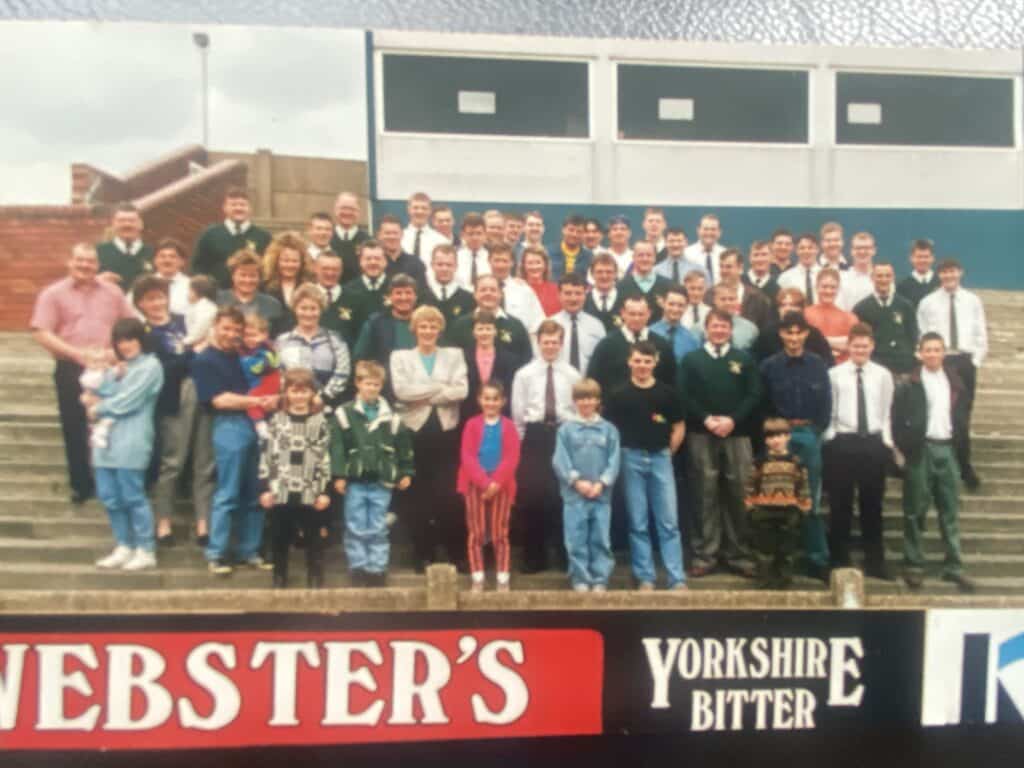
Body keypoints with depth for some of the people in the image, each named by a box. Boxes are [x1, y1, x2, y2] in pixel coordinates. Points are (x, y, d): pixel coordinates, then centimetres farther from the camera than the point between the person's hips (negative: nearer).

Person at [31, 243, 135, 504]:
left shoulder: (112, 291, 9)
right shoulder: (53, 293, 1)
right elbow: (41, 333, -7)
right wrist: (76, 353, -17)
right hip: (71, 370, -1)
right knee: (75, 429, 5)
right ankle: (81, 485, 18)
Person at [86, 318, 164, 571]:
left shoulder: (150, 366, -3)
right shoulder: (116, 369, 21)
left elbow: (127, 402, -9)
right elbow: (94, 394, 10)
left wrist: (99, 408, 3)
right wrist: (113, 378, -5)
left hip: (131, 442, -8)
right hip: (106, 439, 8)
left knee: (133, 497, -4)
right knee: (110, 497, 10)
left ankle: (146, 551, 4)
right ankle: (124, 547, 21)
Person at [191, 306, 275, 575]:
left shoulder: (240, 356, 18)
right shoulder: (204, 361, -2)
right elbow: (220, 400, -11)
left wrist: (269, 399, 0)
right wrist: (256, 401, -14)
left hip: (254, 424, 7)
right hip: (230, 427, -7)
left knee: (253, 494, 9)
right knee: (227, 495, -4)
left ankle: (249, 551, 17)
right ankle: (215, 555, 5)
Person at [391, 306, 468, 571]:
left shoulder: (454, 355, 10)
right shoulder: (400, 356, 8)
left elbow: (461, 390, -6)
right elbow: (401, 391, -9)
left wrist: (424, 395, -9)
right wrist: (441, 386, -9)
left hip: (446, 430, 0)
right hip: (415, 430, 0)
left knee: (448, 494, -3)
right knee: (417, 496, 4)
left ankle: (455, 554, 11)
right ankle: (423, 555, 15)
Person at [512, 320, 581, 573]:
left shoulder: (572, 374, 3)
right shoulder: (524, 374, 2)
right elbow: (517, 414, 3)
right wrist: (521, 442, 1)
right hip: (534, 436, 0)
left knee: (564, 496, 5)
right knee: (532, 497, 2)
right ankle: (534, 557, 15)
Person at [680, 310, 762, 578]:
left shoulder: (744, 360, 12)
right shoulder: (691, 359, 9)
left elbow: (754, 395, 2)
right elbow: (684, 397, 0)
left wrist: (733, 419, -12)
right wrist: (706, 419, -14)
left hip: (737, 434, 1)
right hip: (701, 435, -1)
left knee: (736, 495, 4)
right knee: (706, 495, 0)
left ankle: (737, 555, 13)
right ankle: (705, 555, 6)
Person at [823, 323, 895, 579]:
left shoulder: (883, 375, 6)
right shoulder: (834, 374, 0)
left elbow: (887, 412, 6)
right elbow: (828, 411, 0)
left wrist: (887, 442, 0)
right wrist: (830, 441, -4)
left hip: (874, 444, 2)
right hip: (842, 443, -2)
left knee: (872, 505, 10)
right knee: (840, 505, 5)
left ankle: (875, 562, 22)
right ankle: (840, 561, 17)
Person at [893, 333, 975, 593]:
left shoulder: (954, 382, 10)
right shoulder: (910, 384, -5)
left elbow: (961, 415, 16)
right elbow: (897, 418, -5)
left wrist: (957, 435, 3)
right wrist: (906, 447, -8)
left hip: (946, 448, 4)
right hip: (921, 450, -4)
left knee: (950, 510, 7)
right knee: (916, 510, 3)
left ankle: (954, 566, 14)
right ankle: (913, 565, 11)